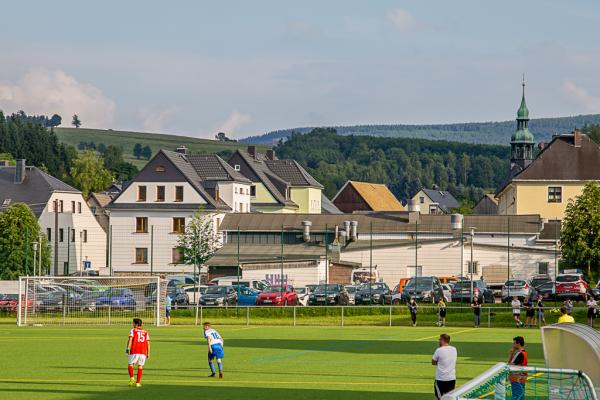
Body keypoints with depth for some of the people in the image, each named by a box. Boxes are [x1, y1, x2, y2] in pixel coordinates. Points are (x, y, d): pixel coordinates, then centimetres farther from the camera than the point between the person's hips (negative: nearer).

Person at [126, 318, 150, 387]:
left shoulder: (133, 331, 7)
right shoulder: (145, 332, 17)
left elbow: (130, 339, -10)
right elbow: (148, 343, 11)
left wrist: (128, 348, -16)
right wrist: (148, 353, 13)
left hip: (134, 351, -3)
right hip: (143, 352, 3)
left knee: (130, 364, 6)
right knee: (140, 366, 7)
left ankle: (132, 378, -14)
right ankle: (138, 382, 3)